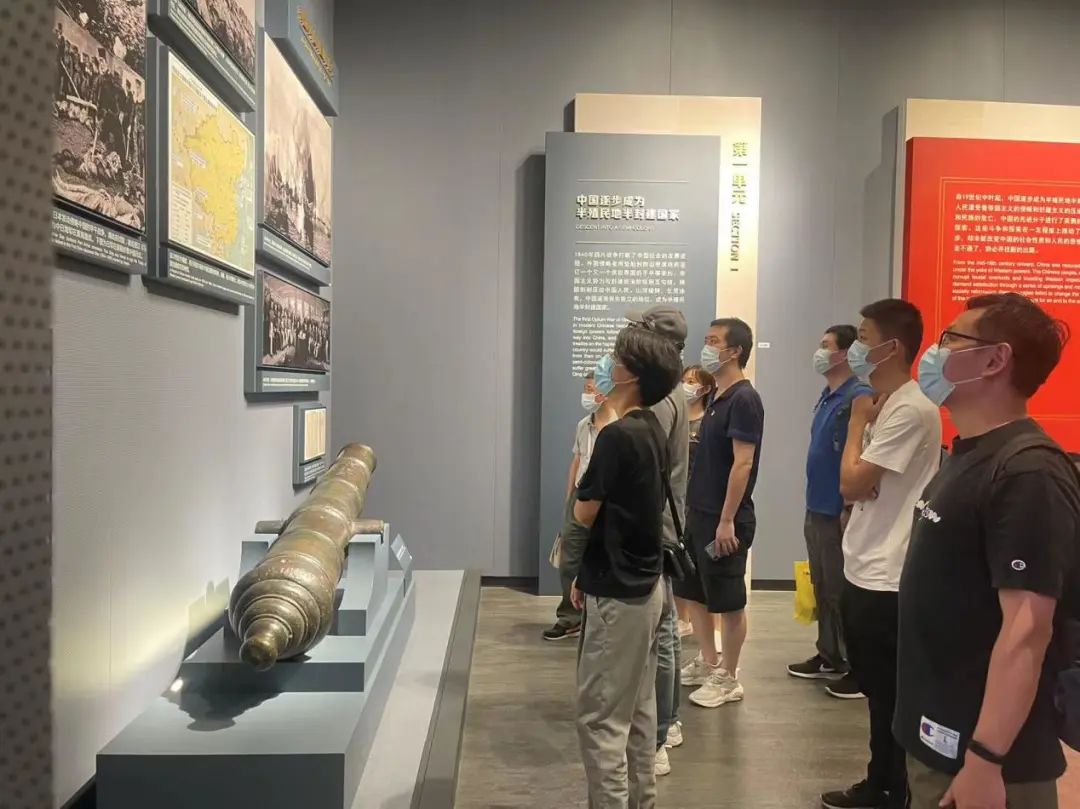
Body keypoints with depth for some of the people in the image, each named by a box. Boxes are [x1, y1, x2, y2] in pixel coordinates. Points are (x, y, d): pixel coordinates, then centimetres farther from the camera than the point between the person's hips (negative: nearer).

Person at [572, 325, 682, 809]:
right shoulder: (648, 429, 7)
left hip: (618, 593, -9)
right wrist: (588, 574, 16)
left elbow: (584, 513, -14)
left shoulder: (617, 435, -21)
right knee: (637, 709, 18)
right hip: (643, 583, 9)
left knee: (600, 716, 0)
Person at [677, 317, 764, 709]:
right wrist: (692, 508, 17)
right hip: (699, 514, 9)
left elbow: (743, 463, -20)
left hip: (724, 519, -9)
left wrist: (727, 520, -21)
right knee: (693, 592, 17)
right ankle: (708, 663, 32)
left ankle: (728, 679, 17)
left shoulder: (744, 400, -16)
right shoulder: (717, 399, 12)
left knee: (728, 601, 3)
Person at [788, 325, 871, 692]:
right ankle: (829, 656, 30)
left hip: (839, 511, -9)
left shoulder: (859, 398, -18)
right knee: (822, 588, 17)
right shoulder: (827, 396, 12)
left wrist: (849, 509, -20)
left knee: (843, 591, 1)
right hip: (817, 508, 9)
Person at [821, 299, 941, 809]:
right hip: (863, 573, 10)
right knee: (877, 692, 20)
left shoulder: (911, 410, -19)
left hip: (887, 581, -10)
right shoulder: (884, 407, 11)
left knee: (892, 699, 6)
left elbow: (851, 483, -19)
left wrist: (858, 420, -8)